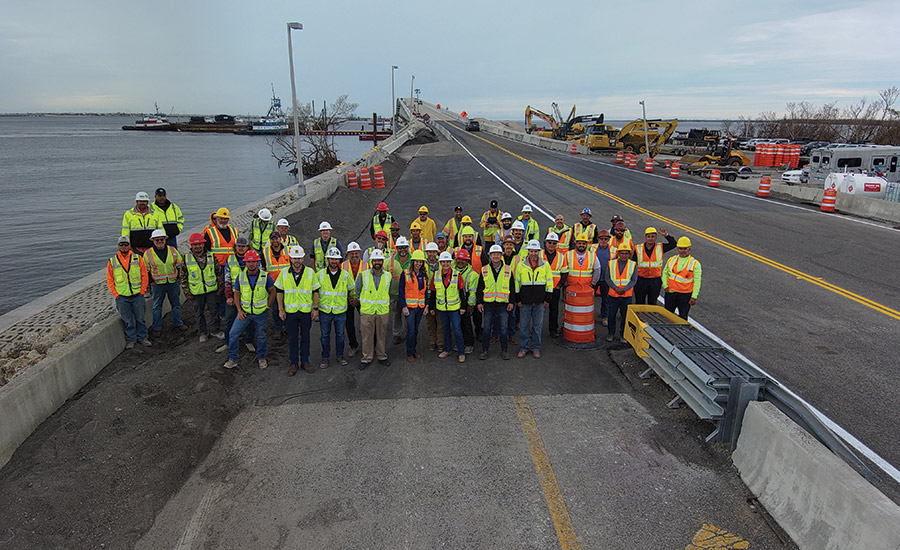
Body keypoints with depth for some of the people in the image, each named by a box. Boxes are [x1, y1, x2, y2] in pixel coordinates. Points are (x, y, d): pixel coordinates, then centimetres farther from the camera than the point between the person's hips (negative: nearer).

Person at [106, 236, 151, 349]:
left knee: (140, 318, 8)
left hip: (137, 296, 0)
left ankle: (142, 337, 21)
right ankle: (130, 340, 18)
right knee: (128, 320, 6)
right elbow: (110, 280, 6)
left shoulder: (138, 258, 2)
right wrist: (116, 294, -2)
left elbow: (144, 276, 3)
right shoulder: (112, 262, 3)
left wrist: (142, 292, -2)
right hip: (122, 297, 0)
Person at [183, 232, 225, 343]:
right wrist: (187, 293, -1)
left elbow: (219, 272, 6)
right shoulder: (186, 259, -4)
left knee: (214, 310, 9)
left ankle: (215, 330, 27)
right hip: (196, 292, 0)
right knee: (199, 313, 11)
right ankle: (203, 332, 26)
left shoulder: (211, 257, -2)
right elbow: (183, 278, 3)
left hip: (212, 289, 0)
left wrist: (221, 287, 3)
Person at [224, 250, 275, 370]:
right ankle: (232, 359, 15)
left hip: (260, 313, -1)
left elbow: (272, 291, 2)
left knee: (261, 337, 12)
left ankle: (261, 358, 34)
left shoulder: (265, 276, -11)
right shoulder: (240, 276, -6)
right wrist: (239, 310, -6)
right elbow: (237, 294, 3)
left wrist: (268, 307, -2)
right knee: (233, 335, -1)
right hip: (244, 312, 1)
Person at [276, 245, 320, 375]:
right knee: (292, 338, 8)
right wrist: (281, 309, -1)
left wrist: (315, 308, -4)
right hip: (290, 311, 0)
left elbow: (315, 291, 2)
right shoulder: (284, 273, -1)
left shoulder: (310, 272, -3)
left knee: (305, 337, 10)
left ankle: (305, 361, 23)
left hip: (306, 311, 0)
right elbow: (279, 291, 4)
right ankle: (293, 363, 20)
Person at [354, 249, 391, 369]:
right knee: (367, 336, 3)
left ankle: (382, 356, 25)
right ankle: (366, 358, 16)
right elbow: (356, 292, 10)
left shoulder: (388, 276, 3)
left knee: (382, 335, 10)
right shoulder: (363, 275, -4)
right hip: (367, 311, -1)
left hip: (383, 312, 2)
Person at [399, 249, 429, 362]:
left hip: (420, 306, 4)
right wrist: (403, 306, -12)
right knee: (411, 330, -7)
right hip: (409, 306, -4)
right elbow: (401, 291, -6)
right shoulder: (405, 273, -6)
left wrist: (426, 305, 7)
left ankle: (413, 349, 25)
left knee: (416, 329, 12)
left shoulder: (424, 275, 7)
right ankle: (410, 353, 5)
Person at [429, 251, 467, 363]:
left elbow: (462, 291, -1)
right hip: (441, 308, 3)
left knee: (457, 329, -3)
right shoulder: (435, 275, 1)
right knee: (446, 329, 15)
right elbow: (432, 292, 8)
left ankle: (461, 353, 7)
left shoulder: (456, 275, -6)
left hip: (454, 308, -3)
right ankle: (447, 350, 29)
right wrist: (431, 307, 8)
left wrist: (463, 307, -2)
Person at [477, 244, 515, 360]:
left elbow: (512, 288, 7)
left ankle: (504, 350, 17)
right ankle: (484, 350, 16)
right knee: (487, 328, 6)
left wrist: (511, 302, 1)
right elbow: (480, 288, 7)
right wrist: (479, 302, 1)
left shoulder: (508, 270, 4)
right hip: (488, 304, 1)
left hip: (503, 304, 0)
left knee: (503, 328, 5)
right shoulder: (484, 270, 4)